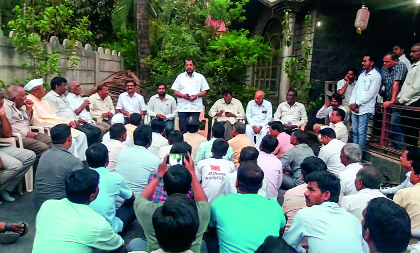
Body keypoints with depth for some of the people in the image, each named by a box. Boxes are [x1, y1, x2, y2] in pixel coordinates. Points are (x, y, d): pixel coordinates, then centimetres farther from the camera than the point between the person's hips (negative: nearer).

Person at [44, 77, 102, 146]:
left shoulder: (62, 96, 24)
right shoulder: (49, 97, -5)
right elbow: (56, 116, -14)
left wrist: (78, 118, 12)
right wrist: (71, 121, -14)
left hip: (74, 122, 10)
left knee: (97, 130, -4)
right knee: (88, 133, -28)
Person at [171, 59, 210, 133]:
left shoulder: (200, 77, 14)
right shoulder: (180, 77, 15)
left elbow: (204, 92, 10)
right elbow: (175, 92, 11)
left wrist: (197, 95, -10)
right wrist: (183, 95, -9)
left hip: (195, 108, 0)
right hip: (182, 108, 1)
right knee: (183, 129, -4)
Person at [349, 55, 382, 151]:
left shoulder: (376, 76, -5)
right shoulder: (362, 75, 19)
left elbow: (370, 93, -12)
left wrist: (357, 104, -11)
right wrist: (352, 103, 0)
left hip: (365, 109, -7)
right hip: (354, 107, 7)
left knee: (361, 132, -5)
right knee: (355, 131, 10)